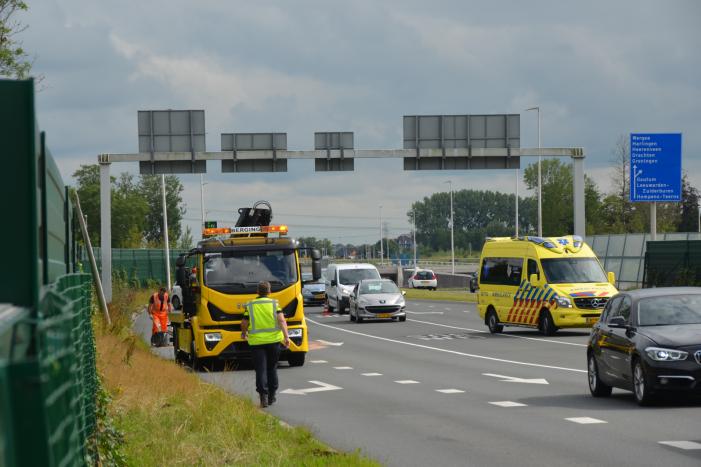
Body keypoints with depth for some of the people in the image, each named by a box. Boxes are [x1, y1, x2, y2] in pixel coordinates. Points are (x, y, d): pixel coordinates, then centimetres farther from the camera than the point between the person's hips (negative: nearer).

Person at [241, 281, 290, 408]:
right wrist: (286, 336, -14)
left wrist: (244, 333, 25)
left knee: (260, 369, -1)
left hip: (256, 341, -1)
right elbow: (281, 320, -11)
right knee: (272, 368, 16)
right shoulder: (274, 303, 1)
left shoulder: (250, 306, 2)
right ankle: (271, 396, 21)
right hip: (273, 340, 1)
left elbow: (244, 323, 4)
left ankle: (263, 395, -17)